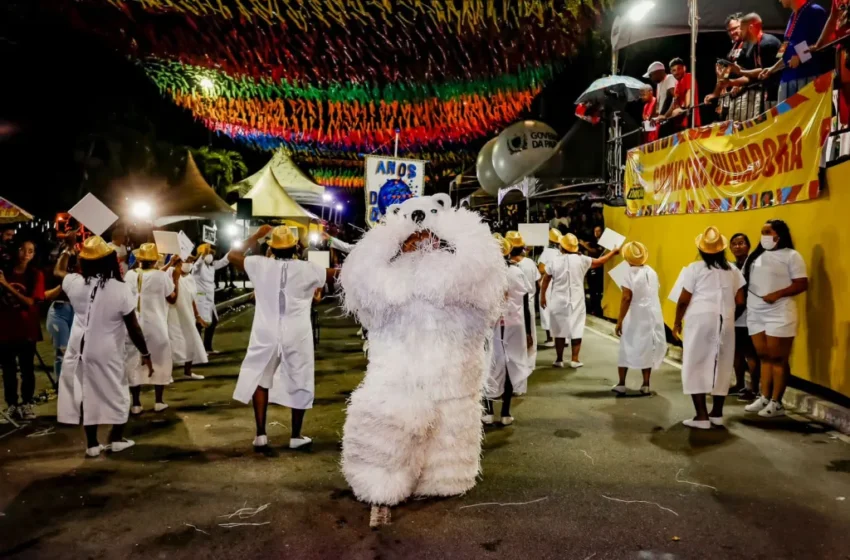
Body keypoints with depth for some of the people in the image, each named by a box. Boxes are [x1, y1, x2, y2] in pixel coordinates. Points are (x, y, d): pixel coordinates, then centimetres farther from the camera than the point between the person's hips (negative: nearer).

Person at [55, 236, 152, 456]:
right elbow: (133, 327, -14)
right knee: (117, 394, 14)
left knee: (87, 394, 13)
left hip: (80, 348, 4)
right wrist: (145, 353, -3)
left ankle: (92, 443, 20)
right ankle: (117, 439, 24)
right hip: (107, 352, -4)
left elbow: (59, 271, 19)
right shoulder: (120, 289, -18)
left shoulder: (75, 283, -8)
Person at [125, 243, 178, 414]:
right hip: (156, 326, -2)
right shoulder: (162, 276, -11)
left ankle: (136, 404, 12)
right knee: (159, 361, 11)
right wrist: (176, 279, 9)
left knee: (134, 362, 9)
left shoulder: (129, 275, -3)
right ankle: (159, 402, 13)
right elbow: (173, 298, 0)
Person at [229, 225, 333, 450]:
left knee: (260, 380, 16)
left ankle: (260, 434, 14)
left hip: (266, 334, 1)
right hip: (297, 335, -1)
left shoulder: (260, 265, -3)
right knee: (300, 384, 12)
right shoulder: (307, 269, -5)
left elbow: (232, 255, 12)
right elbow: (337, 273, 6)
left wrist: (257, 235, 16)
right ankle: (296, 436, 19)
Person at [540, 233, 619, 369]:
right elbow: (599, 262, 7)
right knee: (576, 330, 6)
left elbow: (545, 280, 1)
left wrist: (543, 297, 13)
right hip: (576, 301, 0)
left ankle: (559, 360, 11)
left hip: (559, 301, 0)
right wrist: (613, 252, 23)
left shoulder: (555, 261, -5)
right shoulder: (581, 260, -5)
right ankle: (575, 360, 6)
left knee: (560, 330, 7)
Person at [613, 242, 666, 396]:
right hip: (652, 316, 5)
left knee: (627, 348, 7)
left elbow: (626, 298, -16)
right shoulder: (651, 272, 5)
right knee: (647, 349, 12)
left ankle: (621, 384, 11)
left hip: (635, 317, -5)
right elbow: (652, 294, 9)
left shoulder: (630, 273, -13)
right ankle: (646, 385, 14)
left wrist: (620, 320, -13)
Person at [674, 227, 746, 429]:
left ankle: (702, 416, -2)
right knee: (721, 365, 13)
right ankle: (717, 413, 20)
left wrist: (677, 322, 9)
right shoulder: (733, 270, 10)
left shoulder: (695, 268, -3)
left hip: (700, 319, -4)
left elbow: (684, 300, -4)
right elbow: (740, 301, 7)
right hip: (725, 321, 4)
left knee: (695, 365, 1)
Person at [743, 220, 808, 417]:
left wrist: (776, 294, -21)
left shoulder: (791, 256, -4)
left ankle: (777, 403, 5)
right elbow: (743, 280, 14)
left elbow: (802, 284, -11)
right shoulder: (755, 256, 16)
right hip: (755, 313, 6)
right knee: (764, 357, 10)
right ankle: (764, 398, 16)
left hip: (779, 313, -6)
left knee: (778, 359, -1)